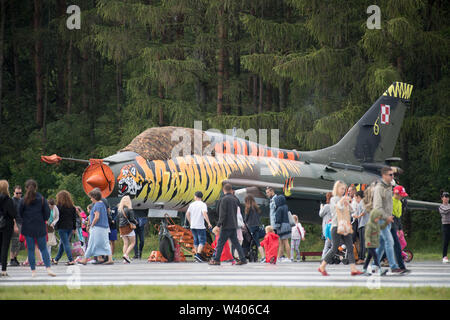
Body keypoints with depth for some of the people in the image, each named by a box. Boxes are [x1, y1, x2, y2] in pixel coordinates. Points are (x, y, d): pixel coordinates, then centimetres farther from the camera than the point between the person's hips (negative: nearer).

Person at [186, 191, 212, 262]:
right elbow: (205, 214, -21)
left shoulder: (192, 204, 7)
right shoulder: (203, 204, -8)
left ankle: (197, 255, 15)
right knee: (202, 241, -2)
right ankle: (198, 254, -18)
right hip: (200, 226, -5)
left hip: (193, 226, 5)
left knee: (196, 241, 14)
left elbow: (187, 214, 9)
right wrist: (209, 223, -17)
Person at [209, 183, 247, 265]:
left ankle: (216, 260, 2)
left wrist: (219, 224, -14)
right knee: (235, 242, 10)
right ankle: (243, 259, 5)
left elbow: (223, 213, -16)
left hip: (226, 225, -7)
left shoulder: (224, 199, -12)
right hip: (234, 225, 7)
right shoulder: (235, 199, 9)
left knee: (221, 242, -1)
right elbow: (237, 212, 20)